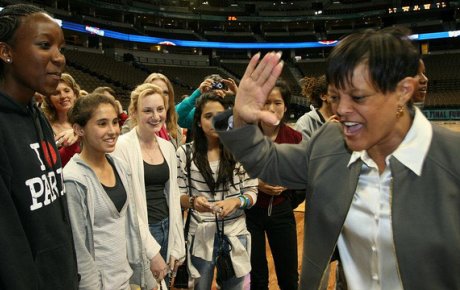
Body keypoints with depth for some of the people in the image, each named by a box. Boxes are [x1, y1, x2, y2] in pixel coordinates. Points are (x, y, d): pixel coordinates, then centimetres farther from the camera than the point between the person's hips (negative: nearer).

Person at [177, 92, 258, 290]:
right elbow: (179, 196, -1)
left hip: (235, 234, 1)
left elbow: (252, 192, -1)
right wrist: (193, 201, -22)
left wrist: (236, 201, -20)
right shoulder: (185, 153, -6)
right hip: (200, 236, 0)